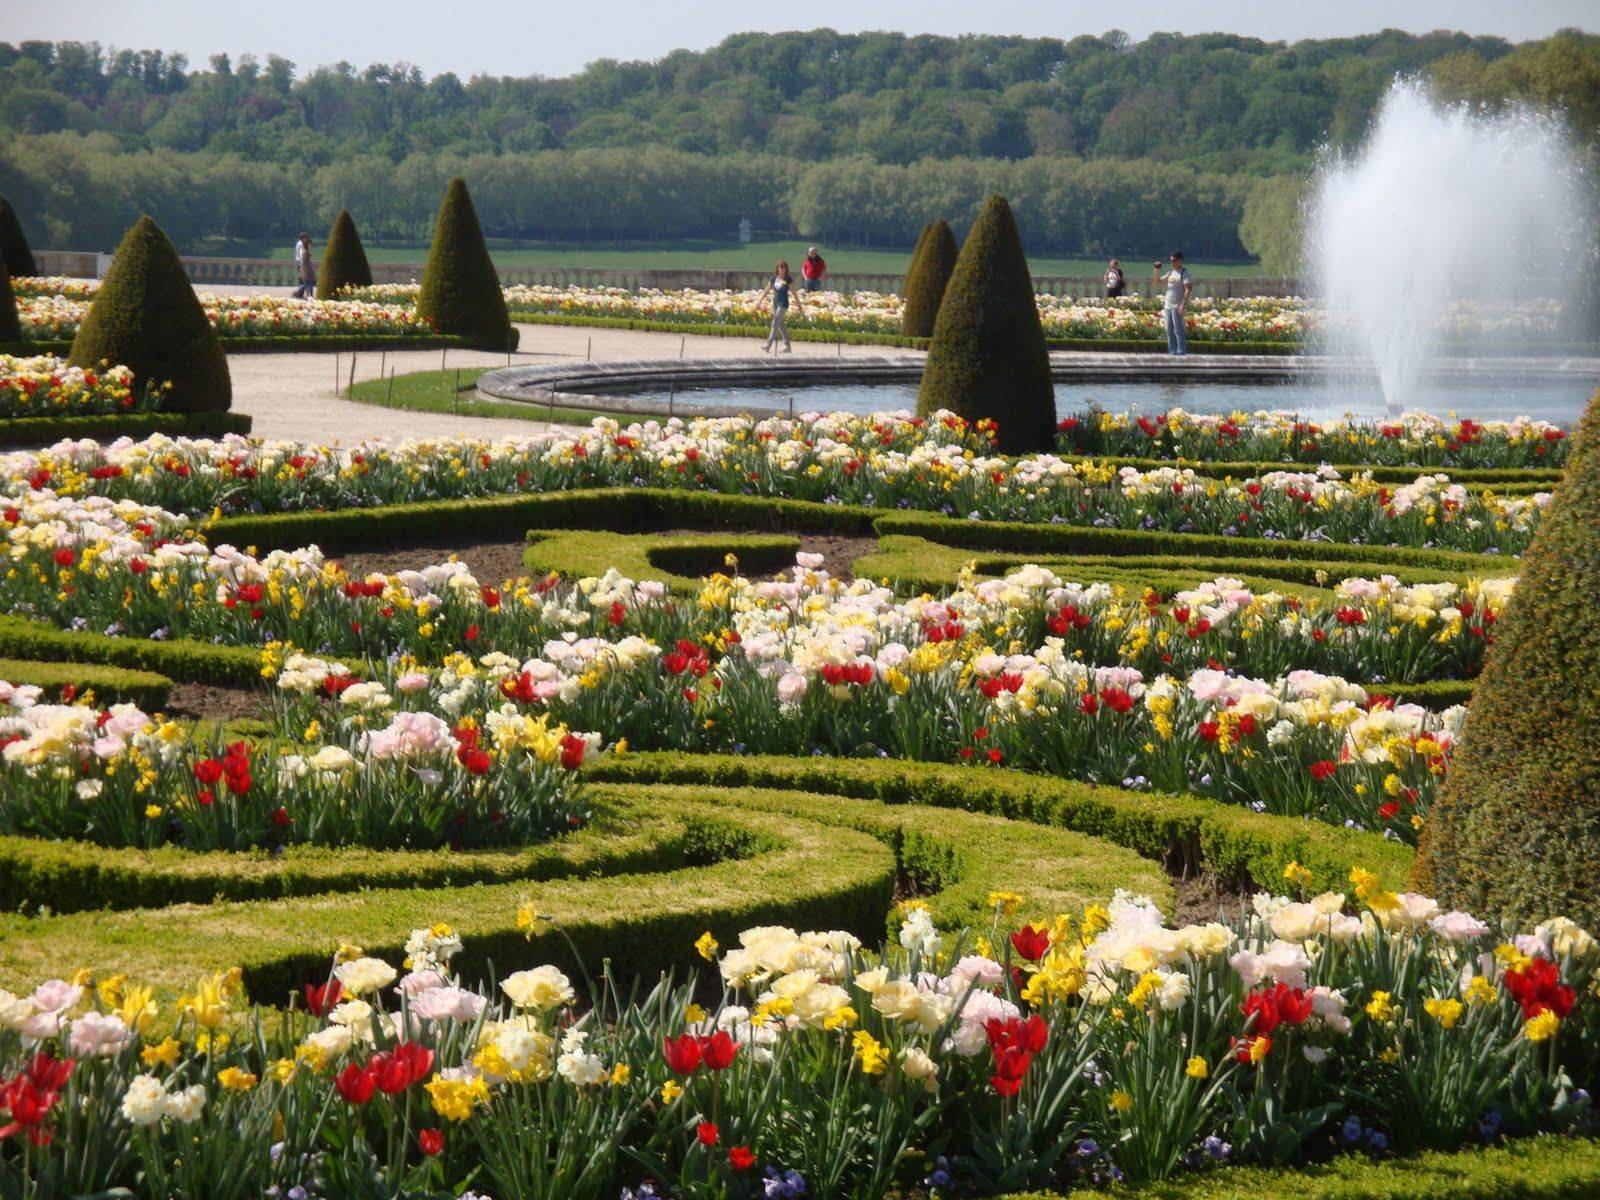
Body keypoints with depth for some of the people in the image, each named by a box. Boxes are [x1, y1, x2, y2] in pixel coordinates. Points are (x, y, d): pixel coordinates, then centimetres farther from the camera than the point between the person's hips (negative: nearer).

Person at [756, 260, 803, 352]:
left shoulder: (788, 279, -8)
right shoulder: (773, 278, 5)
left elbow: (794, 293, -3)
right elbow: (766, 291, 9)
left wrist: (799, 305, -1)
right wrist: (759, 302, 4)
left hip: (783, 304, -6)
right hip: (775, 303, 6)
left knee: (775, 324, -12)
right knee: (781, 325, 10)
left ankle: (768, 345, -14)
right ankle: (788, 347, 18)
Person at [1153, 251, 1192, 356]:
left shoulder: (1184, 272, -6)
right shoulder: (1170, 273, 17)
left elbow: (1188, 288, -15)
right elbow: (1157, 282, 21)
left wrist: (1184, 303, -23)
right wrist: (1157, 270, 6)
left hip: (1177, 307, -8)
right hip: (1167, 306, 8)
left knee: (1178, 330, -8)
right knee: (1169, 331, 8)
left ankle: (1181, 351, -5)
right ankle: (1172, 351, 12)